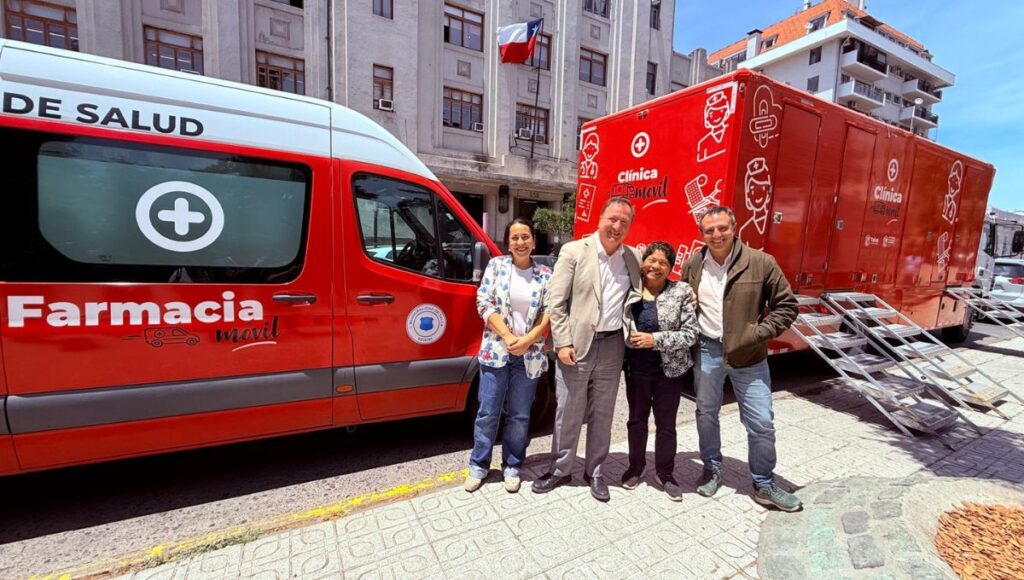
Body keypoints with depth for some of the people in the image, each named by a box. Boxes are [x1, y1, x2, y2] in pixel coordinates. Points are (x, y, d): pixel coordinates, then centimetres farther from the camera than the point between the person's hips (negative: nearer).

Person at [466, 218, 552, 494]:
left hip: (530, 355, 1)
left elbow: (550, 312, -2)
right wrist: (508, 337, -14)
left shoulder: (545, 274, 3)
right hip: (496, 351, -1)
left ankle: (512, 466, 31)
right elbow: (484, 304, -6)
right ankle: (478, 465, 27)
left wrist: (527, 340, -14)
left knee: (520, 415, 12)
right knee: (488, 412, 7)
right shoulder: (496, 265, 0)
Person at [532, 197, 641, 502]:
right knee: (568, 413, 10)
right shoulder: (574, 251, -5)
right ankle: (560, 470, 30)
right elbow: (556, 302, -7)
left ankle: (594, 471, 34)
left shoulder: (633, 258, 6)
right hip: (577, 344, -3)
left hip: (612, 346, 3)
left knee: (602, 414, 16)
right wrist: (562, 343, -11)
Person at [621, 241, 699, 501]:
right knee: (637, 420, 16)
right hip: (636, 369, 2)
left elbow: (690, 334, -11)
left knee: (666, 424, 13)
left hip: (669, 370, -1)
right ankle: (636, 467, 37)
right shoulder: (630, 290, -3)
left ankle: (664, 474, 33)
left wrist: (655, 340, -19)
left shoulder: (682, 292, -7)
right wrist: (631, 341, -10)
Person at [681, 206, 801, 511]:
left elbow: (786, 306, -4)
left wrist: (756, 334, -13)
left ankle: (764, 485, 30)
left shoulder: (761, 263, -10)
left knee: (761, 423, 6)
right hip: (707, 351, 2)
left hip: (748, 356, -2)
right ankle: (712, 470, 38)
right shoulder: (692, 265, -2)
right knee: (706, 414, 15)